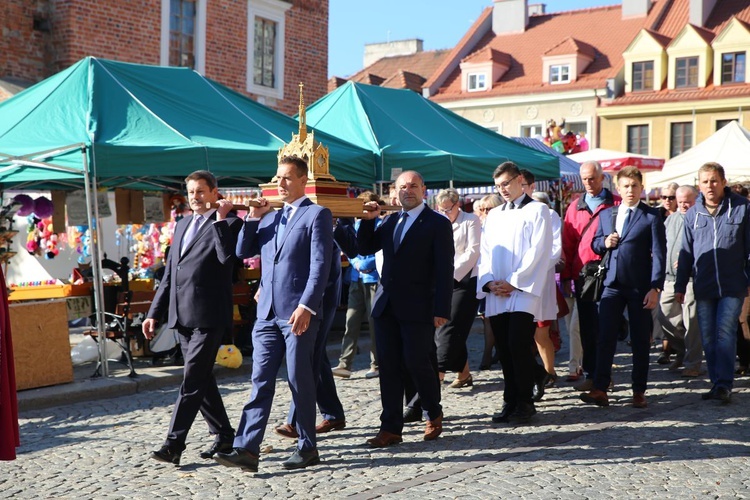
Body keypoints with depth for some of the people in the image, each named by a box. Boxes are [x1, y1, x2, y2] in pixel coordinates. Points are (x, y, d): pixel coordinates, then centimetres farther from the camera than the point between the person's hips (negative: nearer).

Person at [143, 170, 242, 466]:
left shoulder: (229, 223, -2)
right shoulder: (182, 226, 20)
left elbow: (228, 258, -21)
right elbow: (169, 273, 21)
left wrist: (220, 219, -19)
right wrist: (155, 312, 16)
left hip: (208, 316, -8)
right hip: (181, 316, 8)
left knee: (193, 380, -8)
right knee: (201, 379, 12)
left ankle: (174, 444, -7)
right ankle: (223, 435, 23)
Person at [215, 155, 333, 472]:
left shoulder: (317, 215, -3)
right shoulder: (269, 217, 19)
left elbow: (320, 265, -11)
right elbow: (243, 252, 17)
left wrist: (306, 306, -19)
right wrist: (253, 218, 6)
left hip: (298, 313, -6)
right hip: (267, 313, 6)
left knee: (300, 381, 1)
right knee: (261, 382, 2)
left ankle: (307, 449, 13)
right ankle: (246, 450, 0)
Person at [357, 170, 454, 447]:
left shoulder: (438, 224, -3)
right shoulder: (390, 221, 16)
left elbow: (444, 269, -8)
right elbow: (365, 248, 15)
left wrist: (441, 310, -15)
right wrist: (368, 220, 0)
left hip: (417, 308, -6)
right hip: (386, 306, 6)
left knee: (417, 362, -3)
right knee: (389, 366, 5)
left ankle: (434, 416, 22)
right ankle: (391, 428, 10)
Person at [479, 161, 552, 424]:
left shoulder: (537, 210, 3)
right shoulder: (493, 215, 20)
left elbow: (538, 252, -6)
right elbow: (485, 252, 15)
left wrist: (513, 282, -11)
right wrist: (489, 282, -2)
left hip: (523, 291, -5)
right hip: (496, 295, 5)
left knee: (518, 345, -14)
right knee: (504, 349, 5)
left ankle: (524, 402, -2)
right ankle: (511, 402, 13)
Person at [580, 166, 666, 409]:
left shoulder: (652, 217, -1)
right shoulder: (606, 214, 13)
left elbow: (658, 254, -5)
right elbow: (595, 244, 22)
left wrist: (655, 288, -13)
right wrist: (604, 242, -3)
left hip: (640, 287, -3)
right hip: (612, 284, 3)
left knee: (640, 341, 5)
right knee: (605, 338, -3)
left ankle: (639, 392, 13)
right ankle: (599, 389, -3)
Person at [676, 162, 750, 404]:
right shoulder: (693, 214, 9)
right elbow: (686, 253, 14)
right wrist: (680, 286, 12)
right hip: (703, 287, 4)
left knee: (725, 332, -11)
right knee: (708, 337, 6)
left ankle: (724, 384, -7)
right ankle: (717, 383, 15)